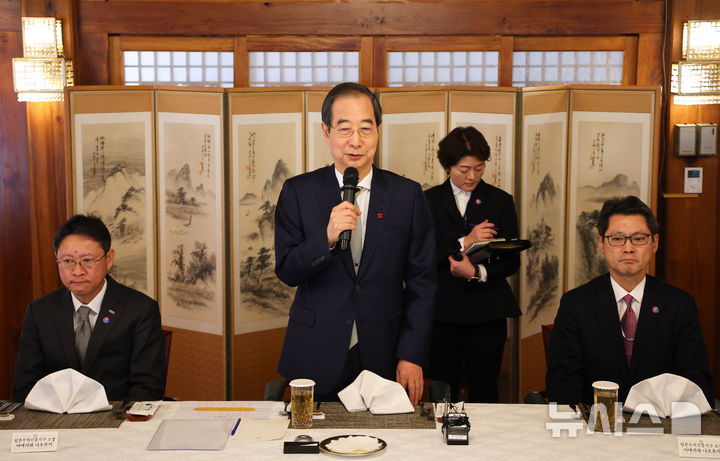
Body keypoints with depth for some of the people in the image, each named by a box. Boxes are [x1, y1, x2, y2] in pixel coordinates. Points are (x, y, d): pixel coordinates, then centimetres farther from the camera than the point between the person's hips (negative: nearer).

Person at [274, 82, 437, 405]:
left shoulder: (407, 195, 0)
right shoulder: (297, 192, 0)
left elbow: (422, 283, 1)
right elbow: (286, 271, -4)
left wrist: (412, 355, -5)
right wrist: (327, 238, -22)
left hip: (384, 360, 0)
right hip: (317, 360, 0)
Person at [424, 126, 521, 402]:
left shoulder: (501, 201, 9)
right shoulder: (429, 200, 7)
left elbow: (512, 260, 3)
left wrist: (478, 273, -14)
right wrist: (464, 243, -14)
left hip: (487, 315, 1)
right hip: (443, 314, 0)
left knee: (484, 395, 3)